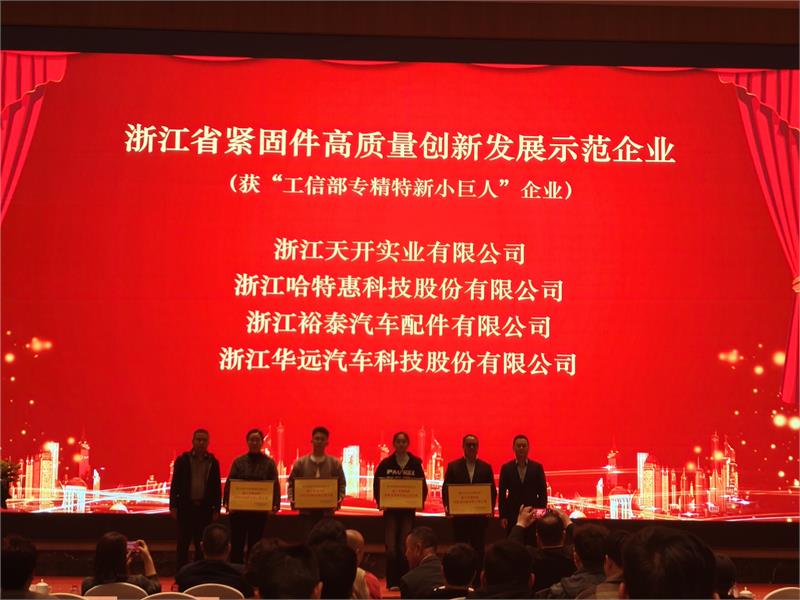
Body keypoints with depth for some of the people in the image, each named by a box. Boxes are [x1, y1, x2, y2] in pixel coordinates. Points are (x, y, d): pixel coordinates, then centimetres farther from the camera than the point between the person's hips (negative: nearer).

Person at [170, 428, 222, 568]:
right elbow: (175, 484, 1)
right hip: (186, 507, -1)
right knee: (183, 544, 2)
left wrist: (216, 509, 1)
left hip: (205, 508, 1)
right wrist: (173, 506, -5)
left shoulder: (213, 462, 5)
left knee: (202, 545, 5)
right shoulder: (182, 460, 1)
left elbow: (217, 487, 6)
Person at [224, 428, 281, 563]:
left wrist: (275, 504, -15)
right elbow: (229, 483, 0)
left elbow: (275, 485, -1)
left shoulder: (269, 463, 4)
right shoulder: (238, 461, 5)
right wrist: (227, 502, -13)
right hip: (238, 509, 0)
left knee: (255, 545, 6)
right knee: (237, 544, 1)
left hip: (260, 510, 0)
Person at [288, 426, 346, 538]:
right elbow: (291, 483, 6)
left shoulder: (335, 463, 6)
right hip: (306, 510, 0)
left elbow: (342, 484, 5)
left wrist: (339, 499, -12)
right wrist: (292, 499, -8)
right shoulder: (300, 463, 6)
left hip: (327, 510, 0)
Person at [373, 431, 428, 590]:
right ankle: (392, 582, 1)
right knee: (391, 548, -6)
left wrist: (420, 501, -10)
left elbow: (423, 485, 6)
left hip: (408, 510, 0)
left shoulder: (415, 463, 3)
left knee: (405, 548, 0)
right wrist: (380, 501, -10)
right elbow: (376, 484, 4)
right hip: (390, 510, 0)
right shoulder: (385, 463, 2)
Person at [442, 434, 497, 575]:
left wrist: (491, 508, -10)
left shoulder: (486, 467, 7)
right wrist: (447, 506, -15)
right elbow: (445, 488, 1)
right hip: (459, 515, 0)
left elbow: (492, 490, 6)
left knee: (478, 549, 2)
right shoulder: (453, 466, 5)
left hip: (480, 515, 1)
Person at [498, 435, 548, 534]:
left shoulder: (537, 467, 5)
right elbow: (502, 494, 4)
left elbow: (543, 492, 5)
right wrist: (502, 516, -2)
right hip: (512, 515, 0)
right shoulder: (506, 468, 5)